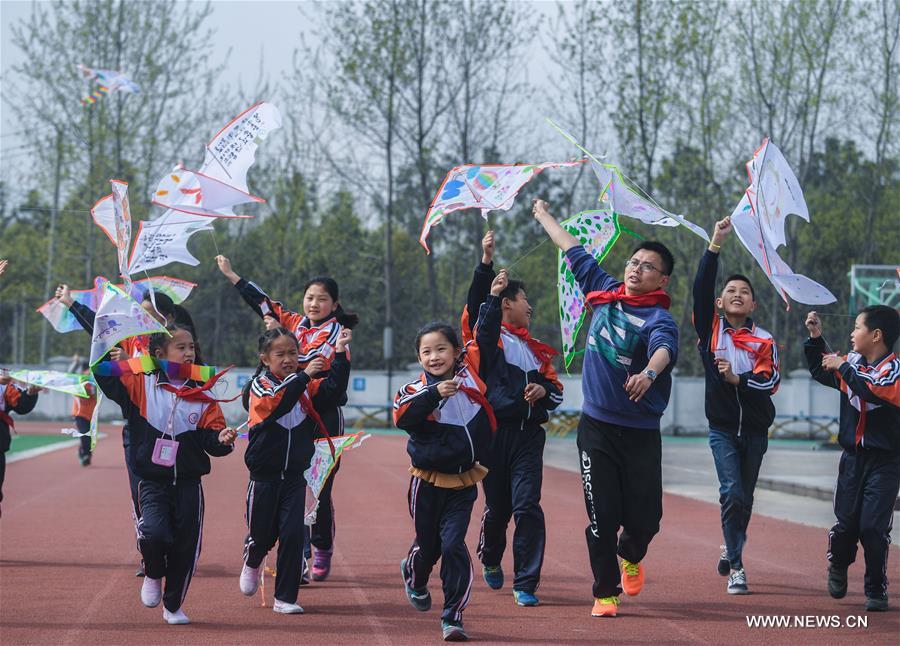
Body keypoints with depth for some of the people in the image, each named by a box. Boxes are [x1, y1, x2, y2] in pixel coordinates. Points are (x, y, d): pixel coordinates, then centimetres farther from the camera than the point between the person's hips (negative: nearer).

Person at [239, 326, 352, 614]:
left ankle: (285, 598, 4)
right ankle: (251, 562, 44)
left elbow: (335, 389, -12)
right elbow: (276, 402, -29)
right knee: (261, 535, 8)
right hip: (264, 476, -2)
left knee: (293, 535, -5)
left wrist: (340, 355, -20)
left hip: (294, 476, 2)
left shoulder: (306, 385, 3)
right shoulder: (260, 384, -8)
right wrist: (304, 376, -36)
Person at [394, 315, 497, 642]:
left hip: (463, 483, 1)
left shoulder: (470, 370, 0)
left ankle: (453, 616, -3)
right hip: (428, 482, -1)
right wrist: (434, 393, -34)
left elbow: (484, 337, 6)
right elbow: (402, 417, -26)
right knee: (428, 544, 15)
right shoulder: (417, 389, -7)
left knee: (453, 545, -10)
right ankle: (414, 577, 49)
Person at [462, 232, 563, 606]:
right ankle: (490, 558, 38)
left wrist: (543, 389, 1)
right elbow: (475, 306, -14)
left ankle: (526, 584, -5)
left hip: (528, 434, 3)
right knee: (497, 507, 7)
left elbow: (555, 386, 24)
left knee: (527, 507, -8)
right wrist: (486, 263, -21)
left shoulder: (533, 347, 20)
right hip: (494, 431, -3)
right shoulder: (486, 336, 4)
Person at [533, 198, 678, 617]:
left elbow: (664, 348, -33)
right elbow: (573, 249, 20)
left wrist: (648, 373, -55)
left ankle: (630, 556, 34)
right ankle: (605, 591, 10)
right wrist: (543, 215, 33)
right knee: (602, 516, -3)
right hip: (596, 425, 3)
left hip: (641, 432, -3)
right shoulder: (604, 293, 5)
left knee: (645, 517, 0)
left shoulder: (659, 318, -10)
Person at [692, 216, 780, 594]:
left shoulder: (764, 341, 2)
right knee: (733, 494, -15)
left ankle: (731, 552, 33)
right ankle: (736, 569, -10)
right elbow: (701, 288, -12)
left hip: (755, 430, 2)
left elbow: (770, 382, -9)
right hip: (722, 428, -2)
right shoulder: (710, 329, 0)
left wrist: (737, 378, -23)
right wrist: (716, 244, -17)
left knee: (745, 498, 11)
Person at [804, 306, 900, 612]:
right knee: (846, 523, 6)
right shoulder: (852, 362, 6)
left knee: (873, 527, -9)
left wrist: (843, 367, -22)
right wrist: (816, 338, 12)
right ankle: (838, 566, 34)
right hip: (853, 457, 5)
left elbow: (873, 391, -31)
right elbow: (820, 371, 23)